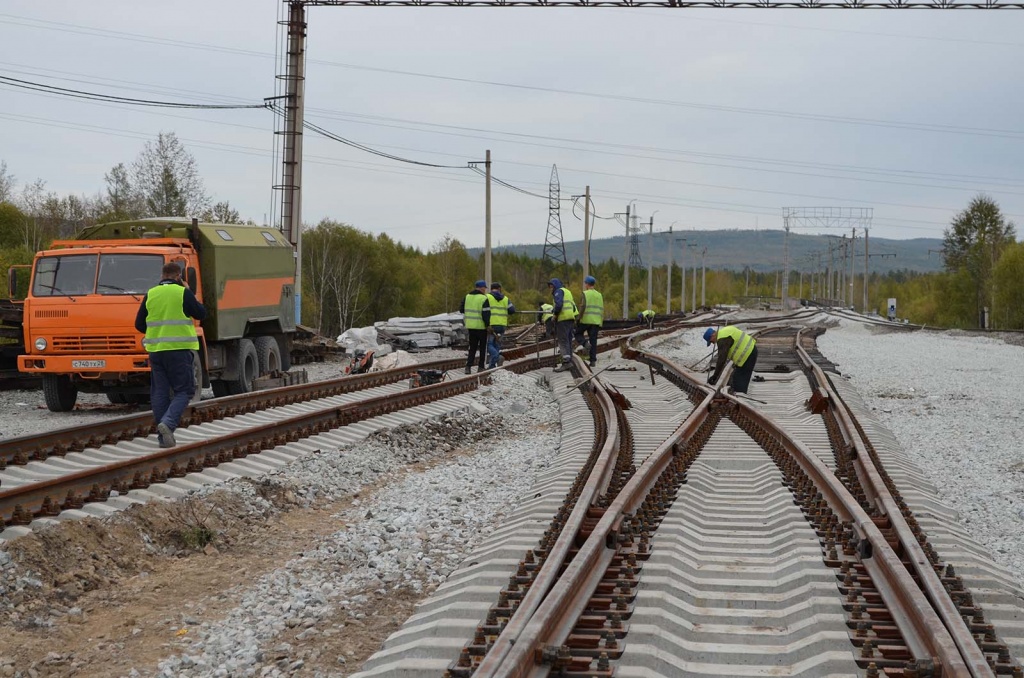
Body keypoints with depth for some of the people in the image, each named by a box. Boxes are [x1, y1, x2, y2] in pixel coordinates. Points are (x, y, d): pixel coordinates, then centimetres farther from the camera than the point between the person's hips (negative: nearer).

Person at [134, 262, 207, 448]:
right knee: (183, 391, 1)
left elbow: (139, 324, 11)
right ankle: (168, 423, -21)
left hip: (156, 350, 4)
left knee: (160, 392, 9)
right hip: (180, 349, -4)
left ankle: (163, 436, 8)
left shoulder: (150, 295, 7)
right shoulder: (183, 293, -6)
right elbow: (201, 314, 5)